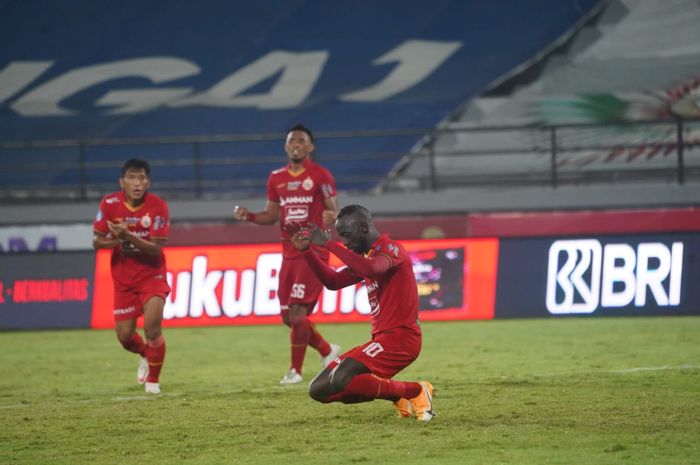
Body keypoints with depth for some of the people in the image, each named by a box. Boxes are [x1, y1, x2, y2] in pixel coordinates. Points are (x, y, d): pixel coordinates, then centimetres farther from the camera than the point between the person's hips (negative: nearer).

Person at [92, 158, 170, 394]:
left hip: (151, 275, -3)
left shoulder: (157, 206, -17)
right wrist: (118, 239, -26)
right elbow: (97, 242, -5)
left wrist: (128, 236, -34)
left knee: (152, 325, -22)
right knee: (124, 336, 4)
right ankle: (145, 355, 41)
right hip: (123, 279, 3)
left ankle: (153, 380, -2)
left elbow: (156, 249, -20)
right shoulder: (110, 204, -11)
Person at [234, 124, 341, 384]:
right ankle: (327, 350, 27)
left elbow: (333, 212, -7)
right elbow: (271, 216, 18)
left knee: (298, 311, -13)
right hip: (288, 253, 6)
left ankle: (295, 370, -3)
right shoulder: (276, 179, 12)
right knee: (288, 316, 5)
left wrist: (330, 218, -30)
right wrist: (248, 216, 0)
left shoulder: (320, 176, -4)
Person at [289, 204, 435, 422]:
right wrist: (306, 250, 12)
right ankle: (399, 395, 5)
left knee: (339, 381, -27)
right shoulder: (366, 256, 20)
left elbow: (372, 269, -31)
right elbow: (333, 281, 23)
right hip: (382, 337, 10)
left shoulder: (391, 249, -9)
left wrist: (328, 244, -27)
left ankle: (415, 391, -14)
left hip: (400, 336, -10)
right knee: (319, 389, 4)